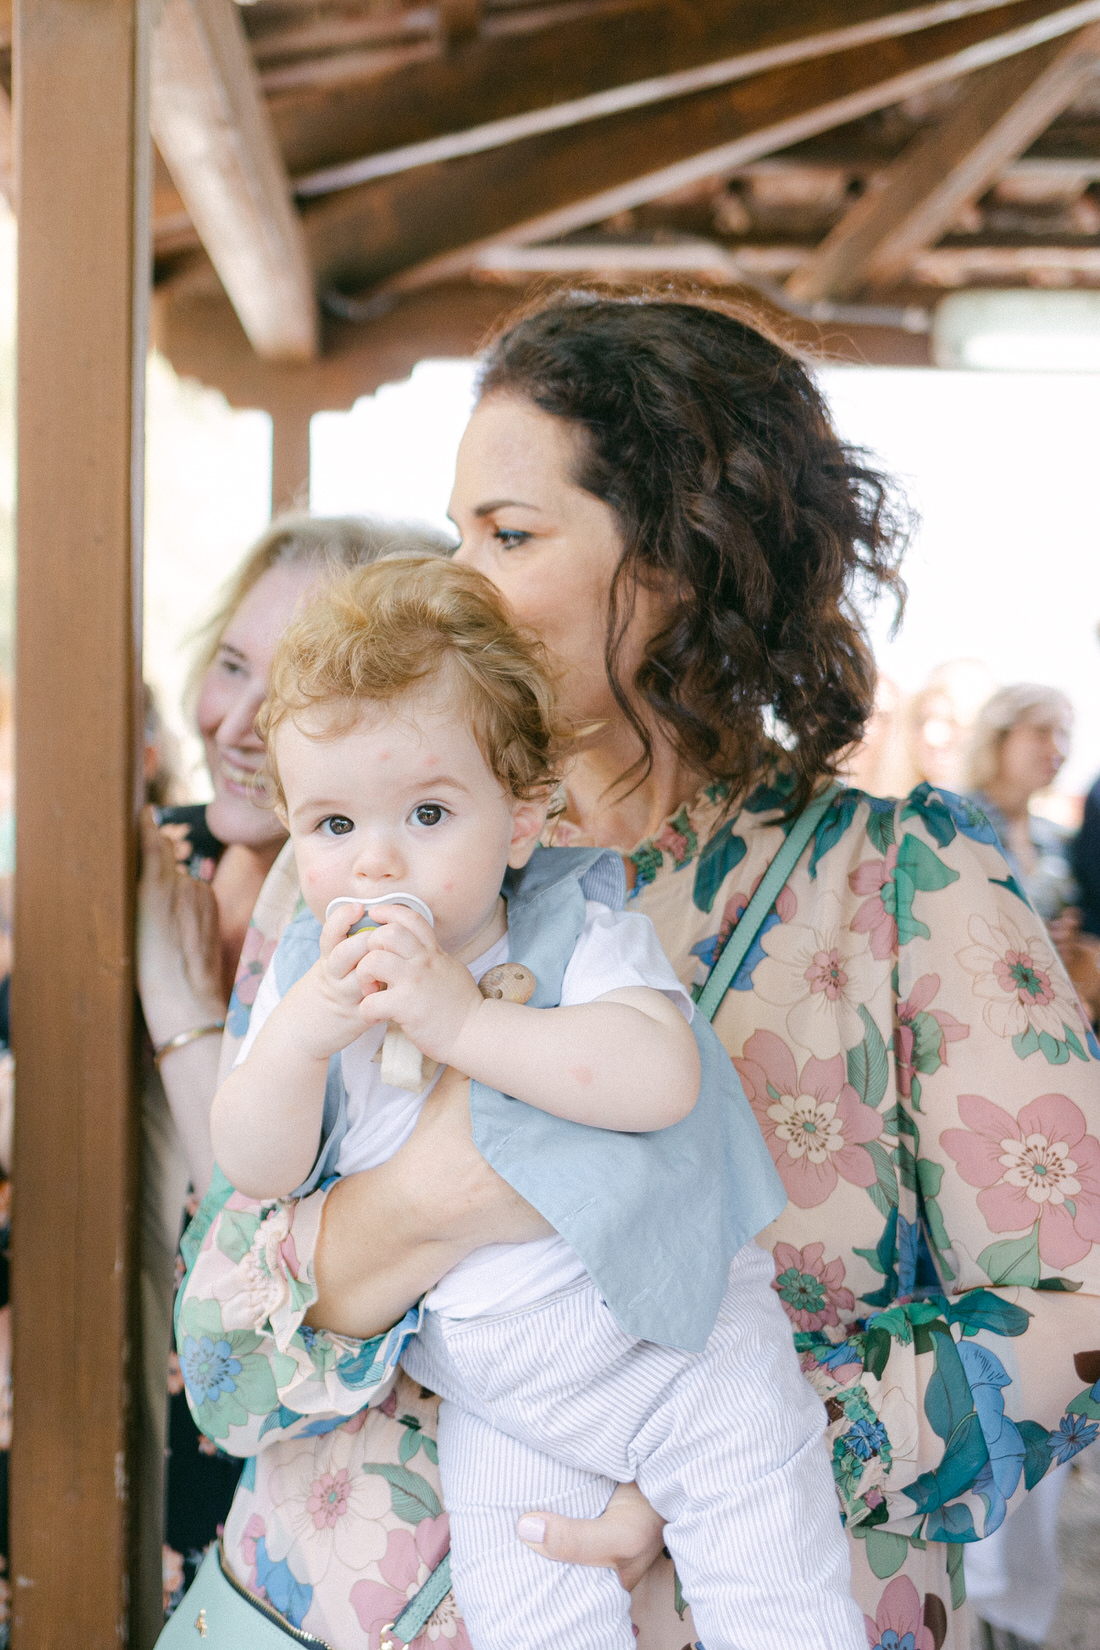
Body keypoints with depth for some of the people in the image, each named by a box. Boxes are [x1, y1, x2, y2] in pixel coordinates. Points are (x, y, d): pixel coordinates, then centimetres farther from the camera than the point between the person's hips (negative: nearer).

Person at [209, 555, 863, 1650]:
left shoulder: (580, 933, -13)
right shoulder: (307, 976, -2)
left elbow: (660, 1077, -30)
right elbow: (256, 1170, -7)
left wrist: (464, 1023, -36)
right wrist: (298, 1039, -26)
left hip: (683, 1348, -3)